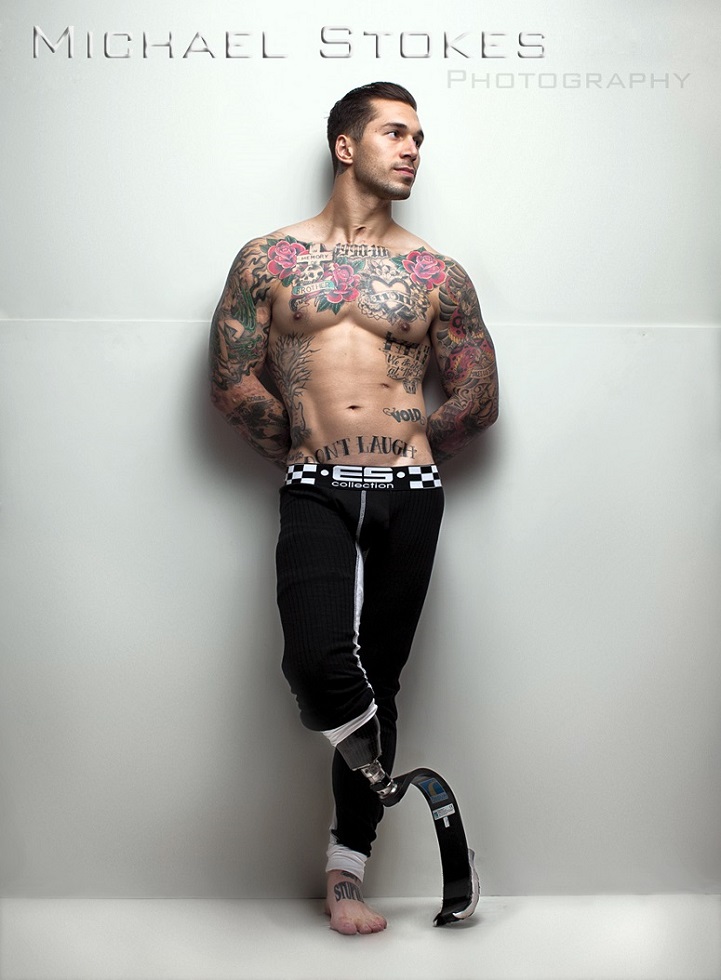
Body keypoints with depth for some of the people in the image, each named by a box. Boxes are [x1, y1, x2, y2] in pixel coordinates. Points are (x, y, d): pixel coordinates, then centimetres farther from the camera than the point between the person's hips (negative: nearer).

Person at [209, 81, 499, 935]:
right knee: (318, 660, -22)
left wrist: (402, 461, 10)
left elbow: (480, 399, 12)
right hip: (315, 498, -1)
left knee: (377, 678, 7)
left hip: (408, 499, 2)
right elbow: (233, 384, 4)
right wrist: (310, 456, 6)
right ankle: (397, 774, 13)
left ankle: (347, 871, 24)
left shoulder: (437, 277, 9)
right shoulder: (269, 259, 6)